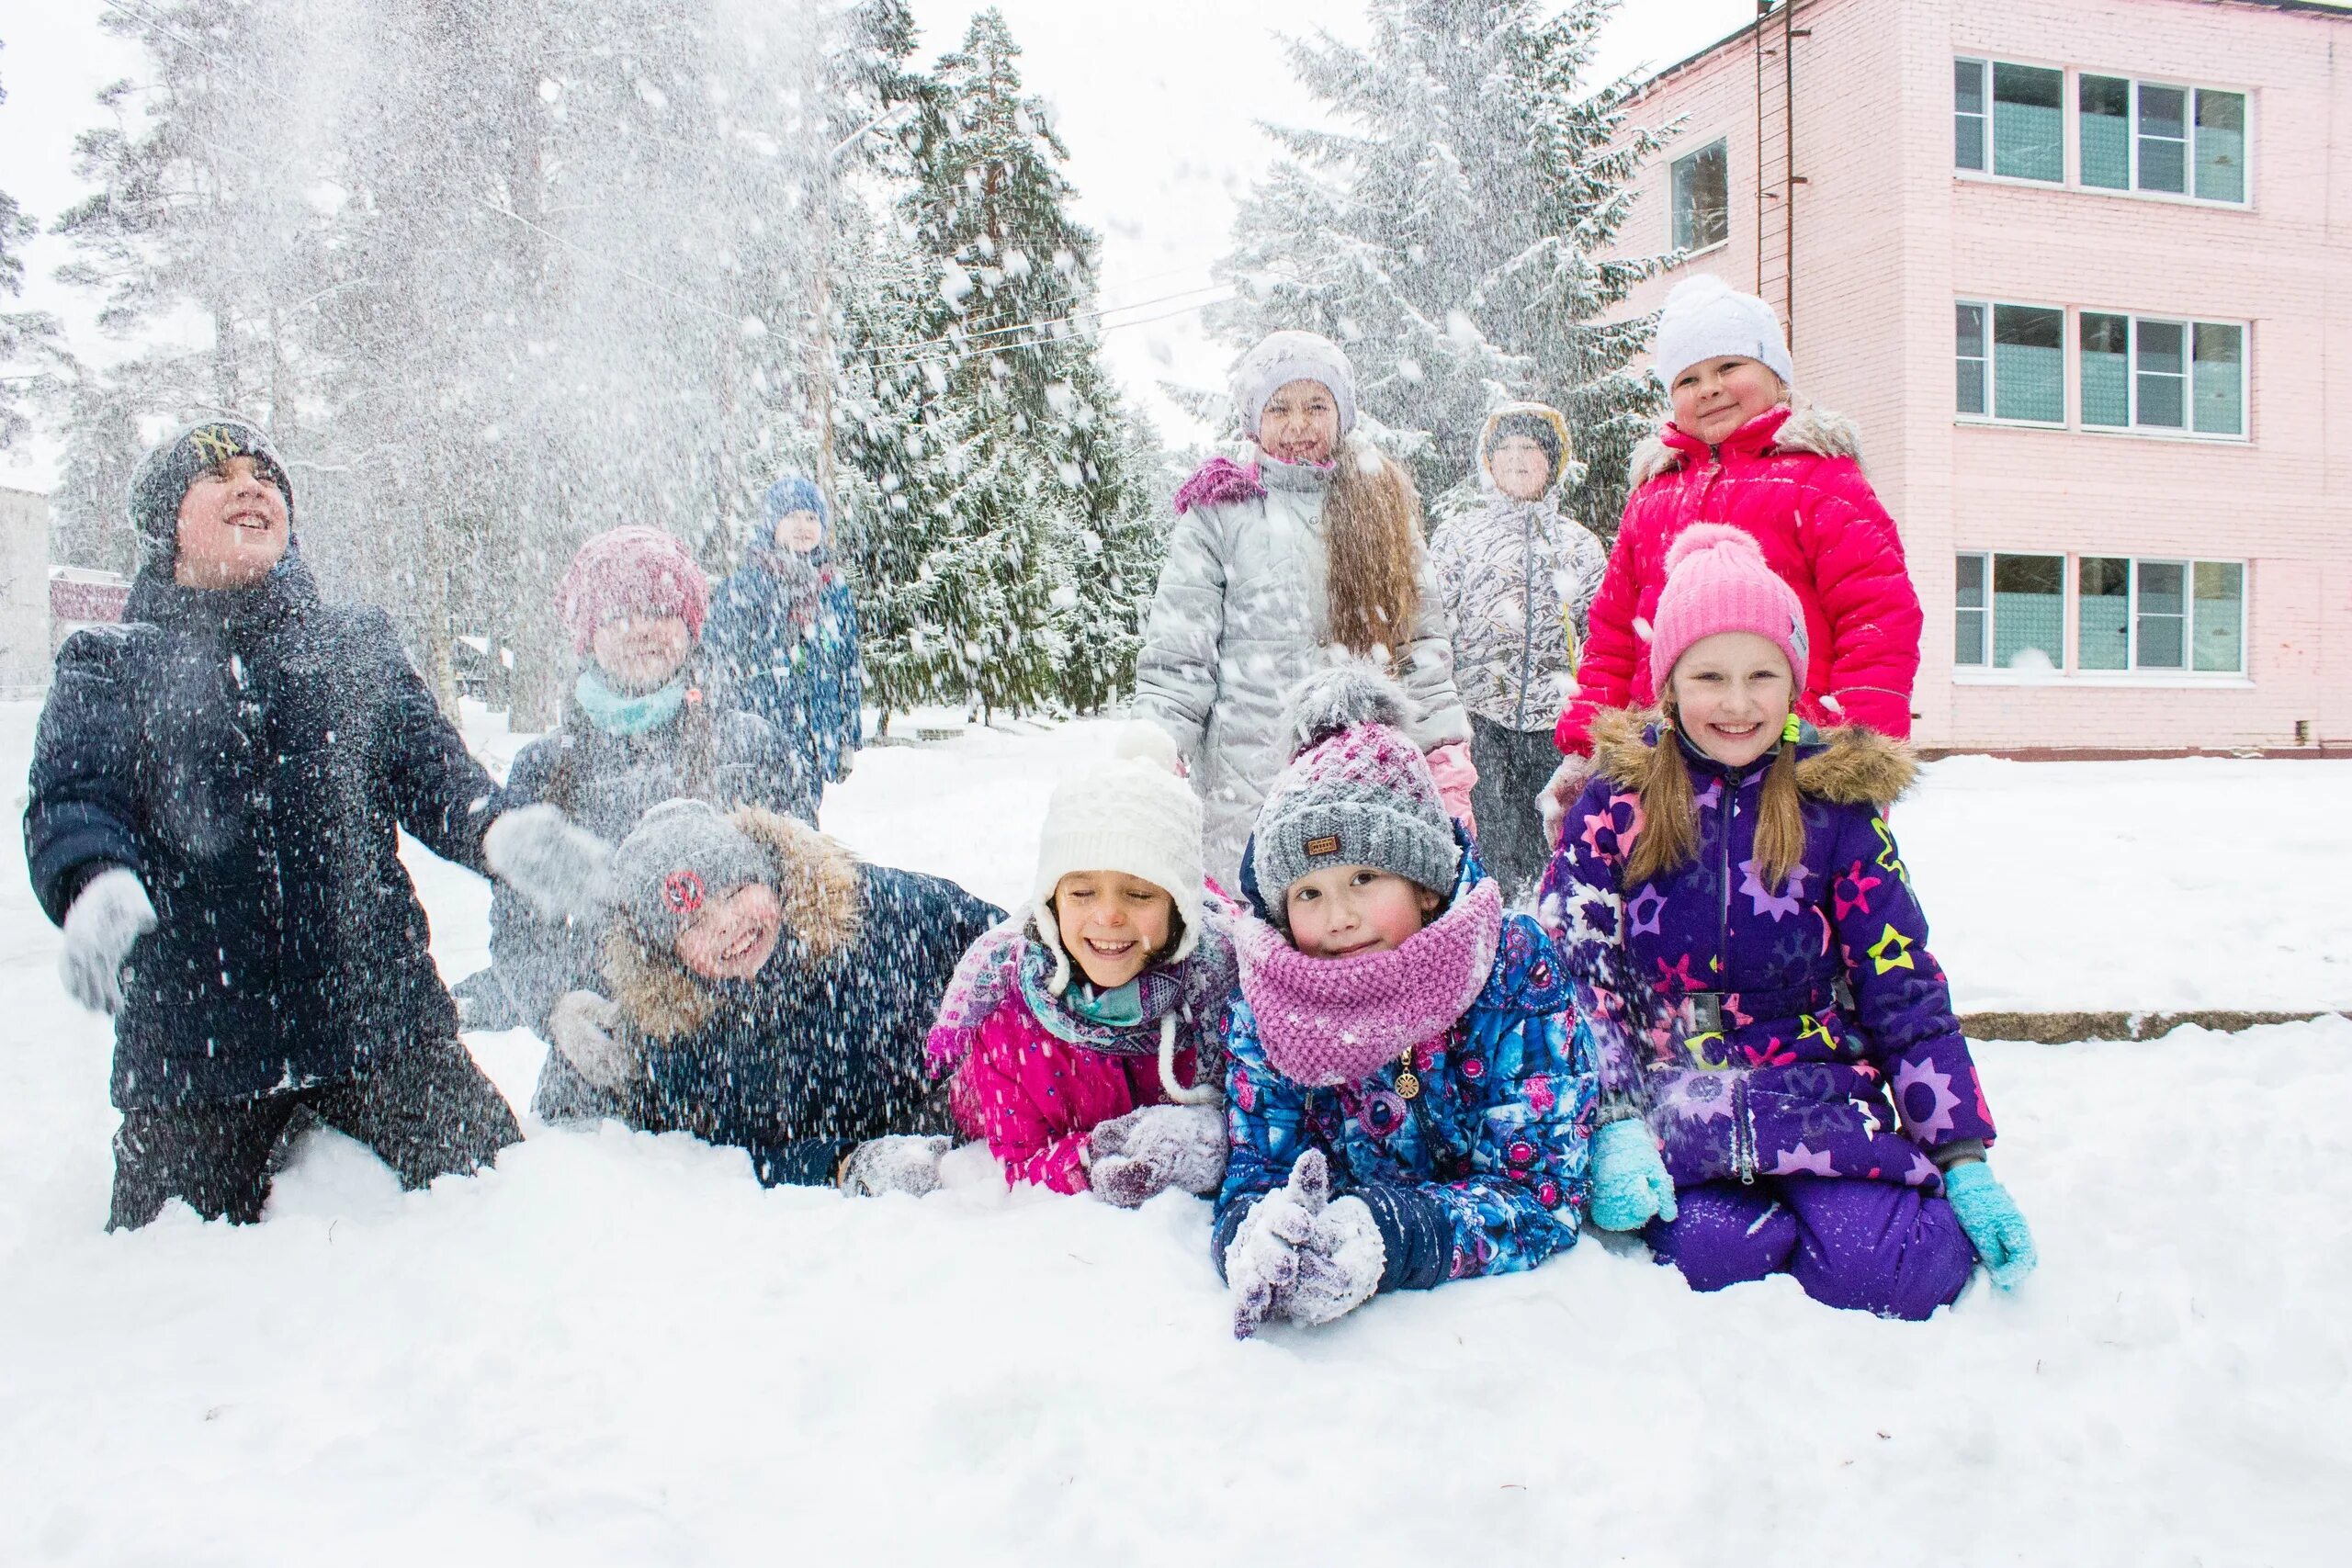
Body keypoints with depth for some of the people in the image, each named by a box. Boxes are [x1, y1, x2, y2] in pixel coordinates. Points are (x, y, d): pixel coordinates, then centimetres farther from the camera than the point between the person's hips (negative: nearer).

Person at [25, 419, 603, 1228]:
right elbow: (69, 801, -5)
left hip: (380, 1015, 1)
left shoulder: (357, 643, 15)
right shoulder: (109, 665, 11)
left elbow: (429, 766, 1)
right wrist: (95, 886, -30)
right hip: (189, 1034, 0)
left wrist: (495, 830, -23)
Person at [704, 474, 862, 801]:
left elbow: (850, 671, 16)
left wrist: (850, 738, 13)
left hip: (818, 735, 4)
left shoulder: (834, 589, 12)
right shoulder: (743, 587, -2)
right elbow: (723, 669, -1)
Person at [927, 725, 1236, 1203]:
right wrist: (1098, 1158, -29)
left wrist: (1212, 1139, -33)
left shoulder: (1226, 965, -21)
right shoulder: (1002, 989, -17)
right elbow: (1022, 1165, -10)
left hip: (1200, 1217, 0)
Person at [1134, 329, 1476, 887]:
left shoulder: (1383, 507, 15)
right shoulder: (1220, 515, 6)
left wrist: (1447, 767, 6)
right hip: (1249, 777, -2)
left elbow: (1423, 641, 14)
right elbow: (1176, 652, 2)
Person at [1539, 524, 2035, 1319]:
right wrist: (1612, 1126, -17)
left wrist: (1965, 1160, -2)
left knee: (1881, 1275, -25)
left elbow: (1906, 993, 3)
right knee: (1712, 1254, -31)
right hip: (1669, 1100, -1)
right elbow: (1570, 977, -4)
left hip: (1821, 1097, 1)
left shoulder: (1836, 804, 2)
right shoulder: (1615, 802, -1)